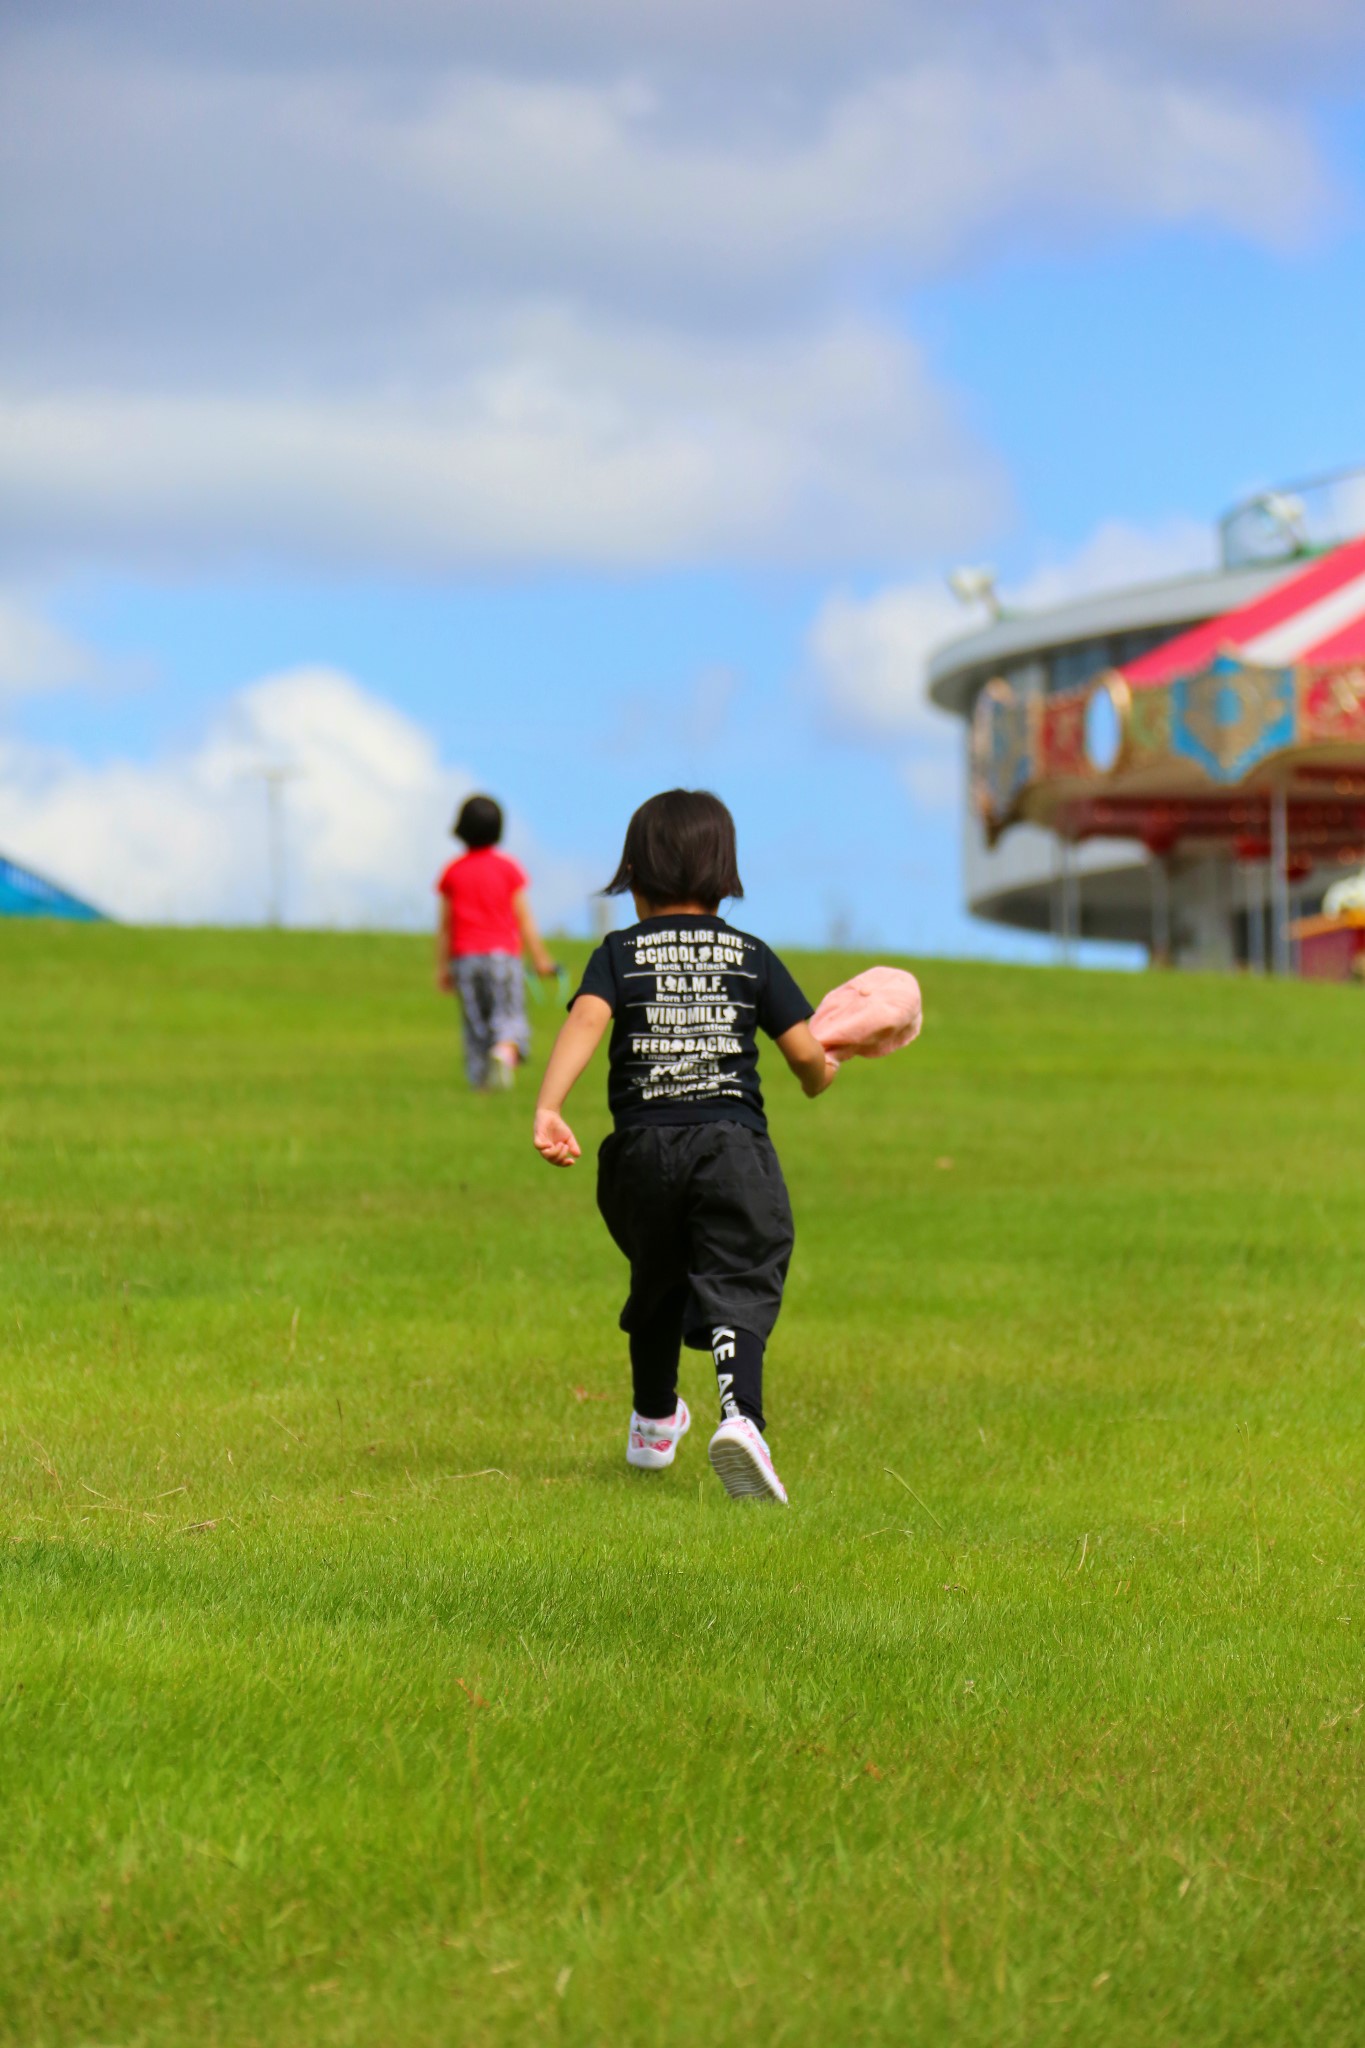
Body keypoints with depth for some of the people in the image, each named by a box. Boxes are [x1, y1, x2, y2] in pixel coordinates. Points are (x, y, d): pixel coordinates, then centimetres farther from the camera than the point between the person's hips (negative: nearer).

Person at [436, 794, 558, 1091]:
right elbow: (524, 919, -2)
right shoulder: (508, 869, -1)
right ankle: (504, 1052, -35)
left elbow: (444, 925, 6)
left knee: (475, 1022, 9)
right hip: (502, 955, -2)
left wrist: (442, 967, 13)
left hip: (465, 957, 2)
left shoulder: (452, 872, 5)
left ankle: (479, 1078, 3)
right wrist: (540, 960, 5)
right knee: (509, 1016, -5)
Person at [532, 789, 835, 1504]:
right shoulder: (752, 956, 9)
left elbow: (586, 1021, -13)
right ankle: (741, 1413, -33)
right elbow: (805, 1051, 4)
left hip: (643, 1146, 1)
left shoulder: (620, 953, 6)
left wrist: (548, 1109, -23)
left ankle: (654, 1424, 40)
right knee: (736, 1288, -6)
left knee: (658, 1285, 23)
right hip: (733, 1142, -1)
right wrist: (820, 1076, 28)